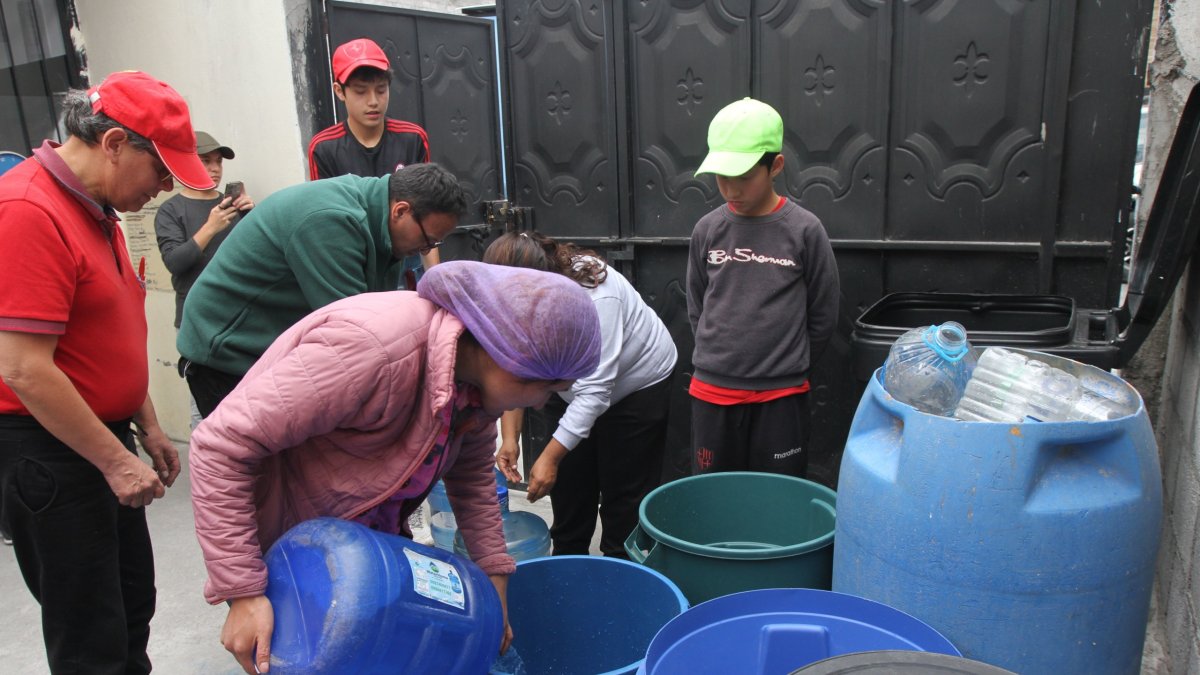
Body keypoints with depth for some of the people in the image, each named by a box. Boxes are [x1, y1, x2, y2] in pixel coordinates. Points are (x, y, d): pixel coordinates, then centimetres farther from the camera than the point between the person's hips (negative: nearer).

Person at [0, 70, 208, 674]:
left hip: (102, 440, 10)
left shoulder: (95, 209, 10)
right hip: (49, 450, -9)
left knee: (133, 608, 20)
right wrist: (116, 461, -19)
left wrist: (147, 428, 17)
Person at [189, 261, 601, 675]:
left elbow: (472, 474, 5)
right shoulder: (371, 349, -37)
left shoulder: (478, 370, -11)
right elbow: (221, 446, -32)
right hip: (284, 545, -6)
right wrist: (242, 593, -31)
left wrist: (495, 575, 0)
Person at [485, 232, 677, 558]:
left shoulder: (594, 297, -38)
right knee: (569, 483, 10)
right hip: (571, 388, 6)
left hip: (637, 384, -6)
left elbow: (594, 391, -36)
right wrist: (510, 438, -20)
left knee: (625, 494, -3)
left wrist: (550, 458, -36)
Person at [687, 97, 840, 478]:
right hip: (712, 393, 2)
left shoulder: (804, 231, -8)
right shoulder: (708, 230, -1)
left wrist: (787, 367, 6)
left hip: (780, 397, -2)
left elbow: (823, 317, 0)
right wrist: (721, 360, 8)